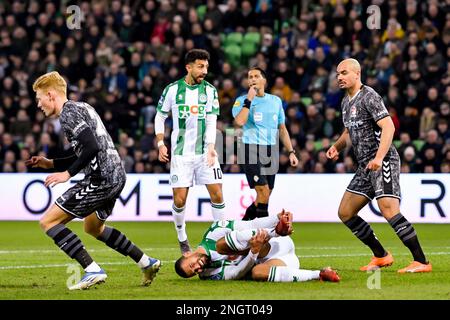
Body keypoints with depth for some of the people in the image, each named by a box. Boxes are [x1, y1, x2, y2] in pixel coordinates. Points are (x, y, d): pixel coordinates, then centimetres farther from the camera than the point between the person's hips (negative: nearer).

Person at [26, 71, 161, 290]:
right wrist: (50, 164, 23)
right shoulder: (80, 108, 22)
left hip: (100, 179, -10)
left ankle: (92, 271, -15)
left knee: (48, 221, -7)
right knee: (93, 227, 31)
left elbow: (92, 147, -21)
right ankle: (147, 263, 30)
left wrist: (68, 173, -16)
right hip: (116, 175, 10)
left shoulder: (68, 113, -10)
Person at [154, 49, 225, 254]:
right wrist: (161, 144, -2)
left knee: (217, 194, -7)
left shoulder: (210, 90, 4)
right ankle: (182, 239, 17)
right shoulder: (172, 89, 0)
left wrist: (210, 147, -15)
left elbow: (211, 122, -1)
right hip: (180, 153, -1)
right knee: (180, 200, -4)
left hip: (204, 152, 1)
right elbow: (160, 117, 8)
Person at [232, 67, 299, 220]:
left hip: (271, 152, 5)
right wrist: (249, 99, -15)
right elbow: (240, 121, -19)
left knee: (264, 197, 5)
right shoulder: (242, 100, 0)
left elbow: (282, 128, 19)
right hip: (252, 150, -5)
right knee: (263, 193, -16)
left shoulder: (276, 101, 14)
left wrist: (291, 152, 14)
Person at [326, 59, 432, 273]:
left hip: (383, 161, -10)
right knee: (345, 213, 8)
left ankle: (421, 261, -21)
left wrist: (379, 158, -29)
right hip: (365, 166, 10)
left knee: (389, 210, -23)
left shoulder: (369, 97, -10)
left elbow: (388, 127, -19)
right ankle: (381, 256, 17)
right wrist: (337, 147, 13)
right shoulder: (346, 102, 18)